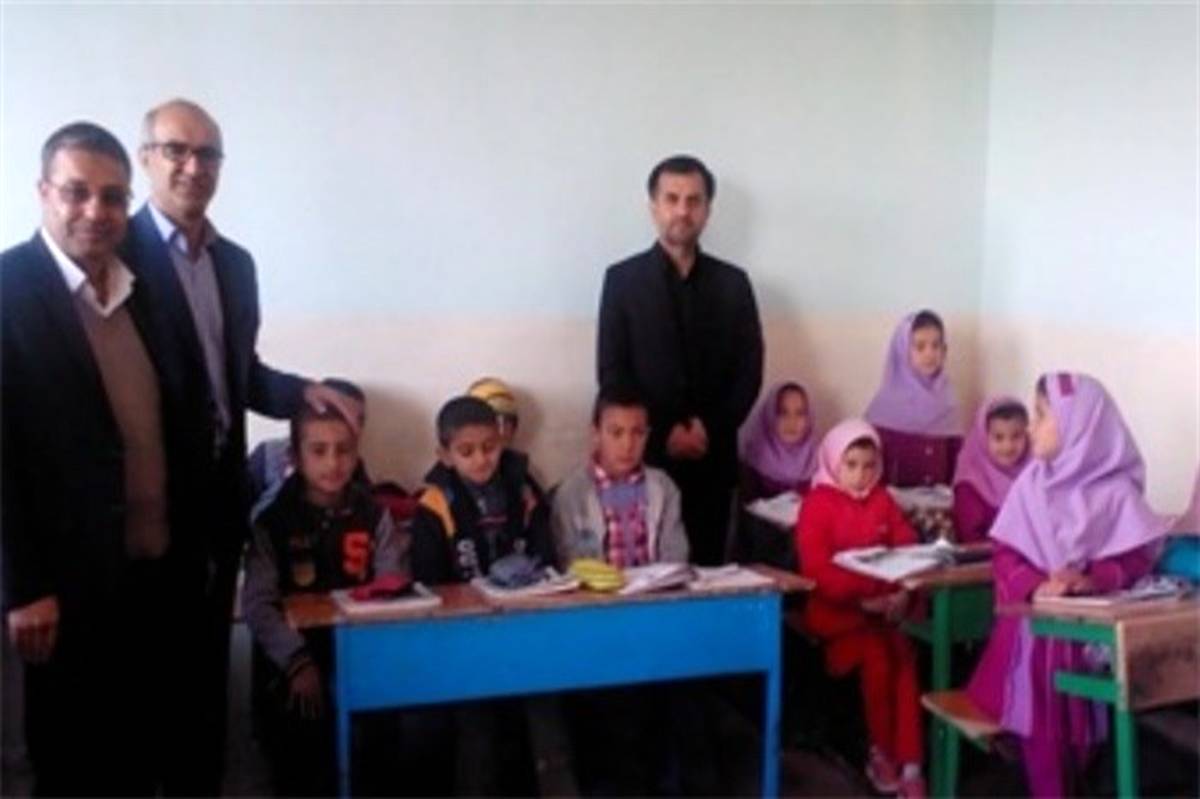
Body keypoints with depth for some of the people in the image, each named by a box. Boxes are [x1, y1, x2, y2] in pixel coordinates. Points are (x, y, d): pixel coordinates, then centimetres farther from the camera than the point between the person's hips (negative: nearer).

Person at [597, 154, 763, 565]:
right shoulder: (622, 279, 3)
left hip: (713, 458, 2)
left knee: (707, 565, 3)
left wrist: (711, 429, -8)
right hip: (645, 456, -2)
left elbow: (750, 370, 5)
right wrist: (663, 433, -10)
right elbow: (611, 372, -1)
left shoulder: (733, 282, 9)